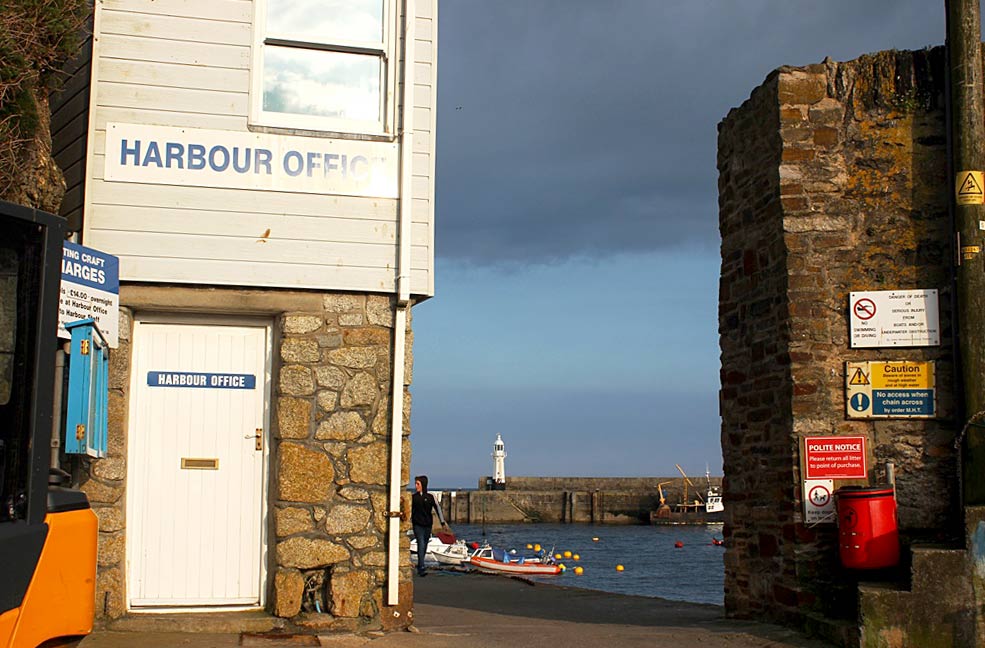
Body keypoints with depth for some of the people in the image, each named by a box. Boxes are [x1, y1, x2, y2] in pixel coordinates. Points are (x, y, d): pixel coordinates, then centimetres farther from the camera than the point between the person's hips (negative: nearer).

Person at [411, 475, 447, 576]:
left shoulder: (430, 497, 1)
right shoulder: (413, 497, 1)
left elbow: (438, 509, 5)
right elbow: (410, 511, 6)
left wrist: (442, 522, 1)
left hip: (427, 525, 2)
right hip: (417, 525, -2)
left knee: (424, 546, 12)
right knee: (421, 545, -14)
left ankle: (419, 567, 28)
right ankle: (421, 569, -17)